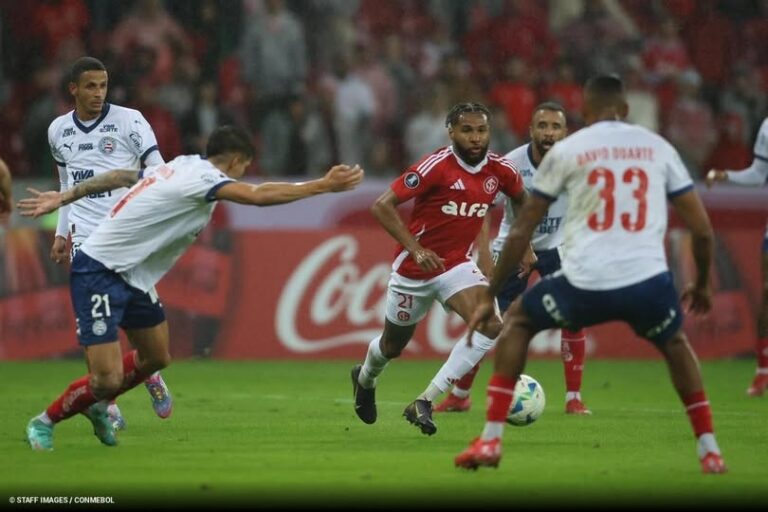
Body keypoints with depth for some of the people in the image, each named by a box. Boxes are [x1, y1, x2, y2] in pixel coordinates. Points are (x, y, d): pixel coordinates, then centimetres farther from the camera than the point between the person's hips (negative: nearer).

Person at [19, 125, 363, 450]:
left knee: (156, 357, 16)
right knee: (108, 380, -14)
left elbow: (119, 176, 15)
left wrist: (63, 197, 23)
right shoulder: (202, 178, -19)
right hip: (99, 274, -10)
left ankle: (94, 406, 35)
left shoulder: (181, 167, 8)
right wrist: (325, 186, -28)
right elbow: (259, 196, -32)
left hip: (129, 276, 10)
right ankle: (44, 422, 9)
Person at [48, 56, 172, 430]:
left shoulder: (128, 120, -3)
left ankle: (152, 375, 27)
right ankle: (108, 406, -2)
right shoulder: (58, 131, 10)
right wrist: (61, 232, 19)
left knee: (132, 319, -2)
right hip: (85, 238, 3)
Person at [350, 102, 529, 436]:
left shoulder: (499, 170, -7)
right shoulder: (436, 167, -22)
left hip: (458, 264, 4)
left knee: (491, 326, -23)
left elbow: (522, 201, 17)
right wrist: (415, 249, -30)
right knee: (392, 346, 15)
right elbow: (382, 206, -24)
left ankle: (424, 403, -18)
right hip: (414, 269, -4)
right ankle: (365, 379, 54)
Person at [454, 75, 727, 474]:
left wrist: (488, 297, 20)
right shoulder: (658, 148, 13)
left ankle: (490, 440, 16)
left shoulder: (566, 150, 9)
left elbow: (521, 232, 11)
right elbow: (701, 228, 14)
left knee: (517, 321, 27)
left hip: (585, 284, -2)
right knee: (674, 342, 34)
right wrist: (702, 284, 32)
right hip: (648, 283, 2)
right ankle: (709, 452, 24)